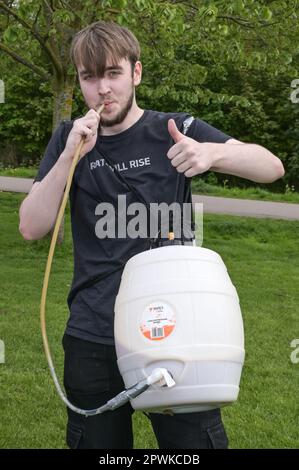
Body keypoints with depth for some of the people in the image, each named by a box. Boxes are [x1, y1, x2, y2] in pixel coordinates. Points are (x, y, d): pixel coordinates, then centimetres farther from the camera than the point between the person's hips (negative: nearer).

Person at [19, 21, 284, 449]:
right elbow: (32, 228, -2)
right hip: (93, 338, 2)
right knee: (96, 442, 13)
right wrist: (71, 156, -15)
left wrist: (211, 152, -26)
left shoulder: (173, 131, 1)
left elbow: (272, 167, -6)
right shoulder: (69, 139, 6)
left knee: (198, 442, 2)